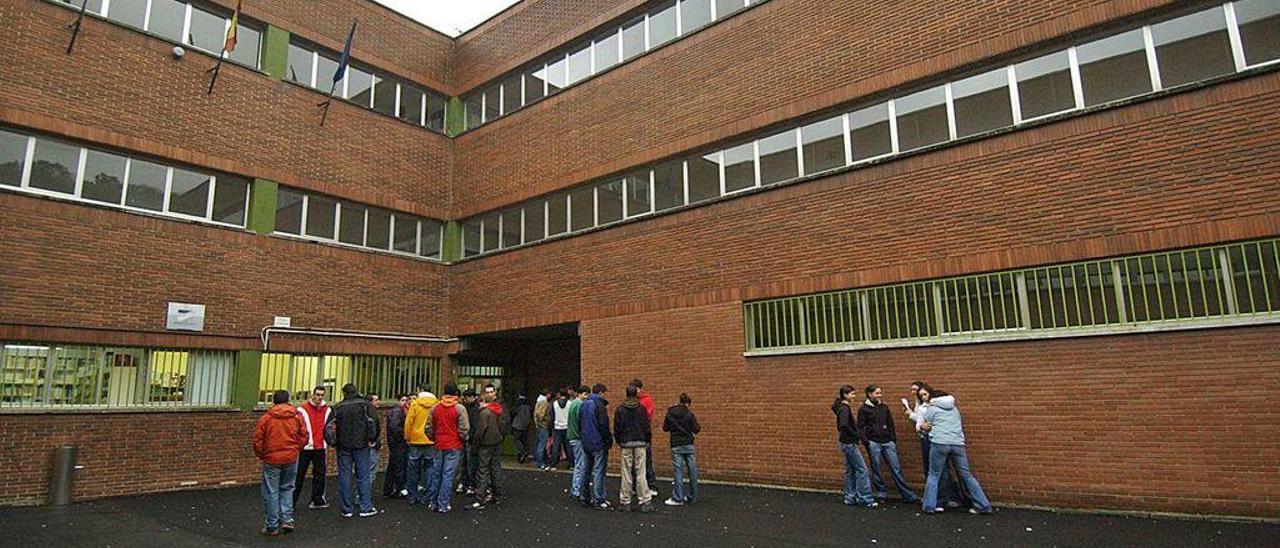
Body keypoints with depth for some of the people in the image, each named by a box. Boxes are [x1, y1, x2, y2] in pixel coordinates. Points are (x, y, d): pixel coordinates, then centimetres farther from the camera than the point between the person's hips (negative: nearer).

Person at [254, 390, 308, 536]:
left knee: (271, 492, 7)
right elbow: (304, 436, 1)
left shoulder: (266, 417, -6)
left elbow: (257, 439, -5)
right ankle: (287, 519, 8)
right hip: (291, 458, 2)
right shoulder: (297, 416, 1)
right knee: (287, 488, 19)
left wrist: (261, 455, 9)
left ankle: (272, 526, 13)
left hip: (272, 459, -2)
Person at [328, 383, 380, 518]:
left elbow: (328, 427, 4)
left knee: (344, 476, 8)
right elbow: (373, 421, -12)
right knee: (363, 476, 3)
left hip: (343, 446, 2)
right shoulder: (364, 404, -1)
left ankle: (346, 509, 12)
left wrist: (333, 441, 13)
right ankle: (366, 508, 4)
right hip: (361, 445, -2)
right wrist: (372, 439, -2)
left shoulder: (338, 407, 6)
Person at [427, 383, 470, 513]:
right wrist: (463, 439, 8)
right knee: (448, 475, 0)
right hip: (454, 447, -4)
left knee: (436, 473, 14)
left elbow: (429, 427, 7)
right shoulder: (459, 408, -10)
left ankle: (433, 502, 23)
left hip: (439, 446, 4)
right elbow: (464, 429, -11)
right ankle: (443, 505, 3)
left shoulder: (435, 408, 2)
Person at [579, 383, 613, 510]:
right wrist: (609, 440, -8)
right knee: (598, 471, -4)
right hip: (599, 443, -8)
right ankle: (599, 500, -2)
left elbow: (579, 423, 16)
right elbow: (603, 426, -18)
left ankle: (587, 497, 21)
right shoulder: (599, 405, -15)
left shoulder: (584, 404, 10)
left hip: (586, 443, 8)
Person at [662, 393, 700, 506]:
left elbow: (665, 428, 9)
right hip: (688, 445, -1)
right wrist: (698, 428, 14)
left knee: (678, 471, 2)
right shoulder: (689, 413, -7)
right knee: (692, 471, 9)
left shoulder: (670, 413, 1)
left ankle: (678, 498, -1)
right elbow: (696, 429, -7)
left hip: (676, 446, 1)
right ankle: (692, 497, 15)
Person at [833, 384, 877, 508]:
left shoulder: (844, 407, 12)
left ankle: (850, 498, 18)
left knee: (850, 470, 13)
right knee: (862, 469, -6)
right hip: (849, 443, -10)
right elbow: (843, 425, -32)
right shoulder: (845, 408, -18)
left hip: (847, 443, 10)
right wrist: (855, 434, -19)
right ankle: (865, 499, -2)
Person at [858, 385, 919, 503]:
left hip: (888, 442, 3)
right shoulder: (863, 409, -1)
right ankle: (881, 491, 17)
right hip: (873, 443, -3)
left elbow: (891, 425, 16)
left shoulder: (884, 407, 13)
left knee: (896, 468, 2)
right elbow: (861, 427, -3)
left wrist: (894, 440, 10)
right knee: (876, 469, 3)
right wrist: (866, 442, -12)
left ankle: (907, 494, 4)